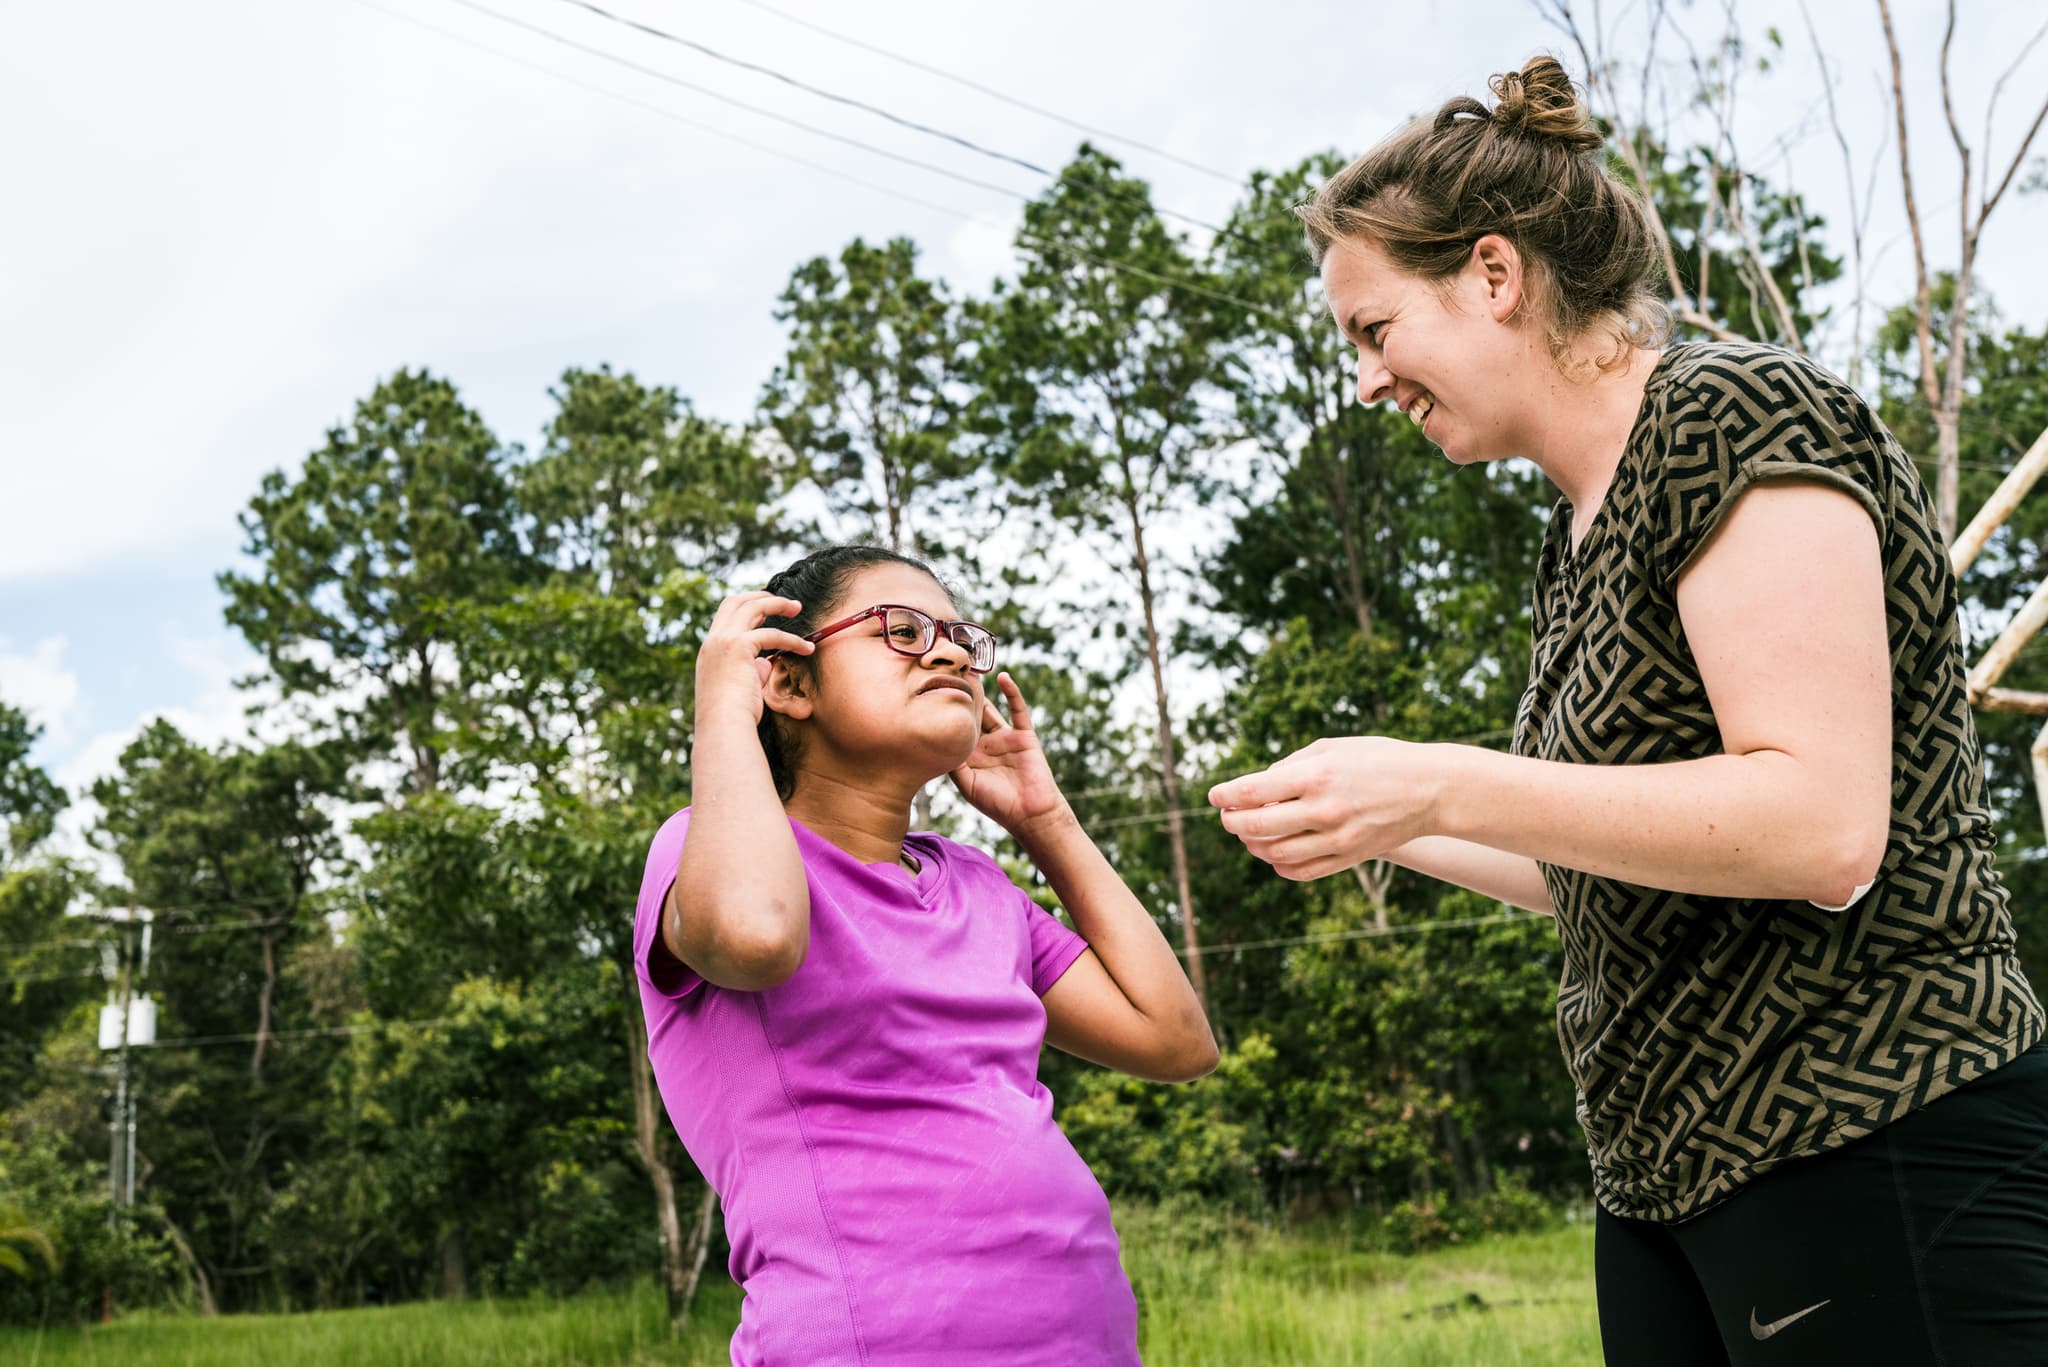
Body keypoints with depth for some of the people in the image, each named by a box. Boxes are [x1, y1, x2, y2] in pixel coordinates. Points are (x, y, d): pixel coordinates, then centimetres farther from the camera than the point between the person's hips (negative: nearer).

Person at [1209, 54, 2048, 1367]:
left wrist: (1439, 784, -23)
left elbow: (1822, 828, -22)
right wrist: (1400, 835, 18)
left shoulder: (1733, 413, -11)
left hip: (1880, 1161, -9)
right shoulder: (1582, 531, 15)